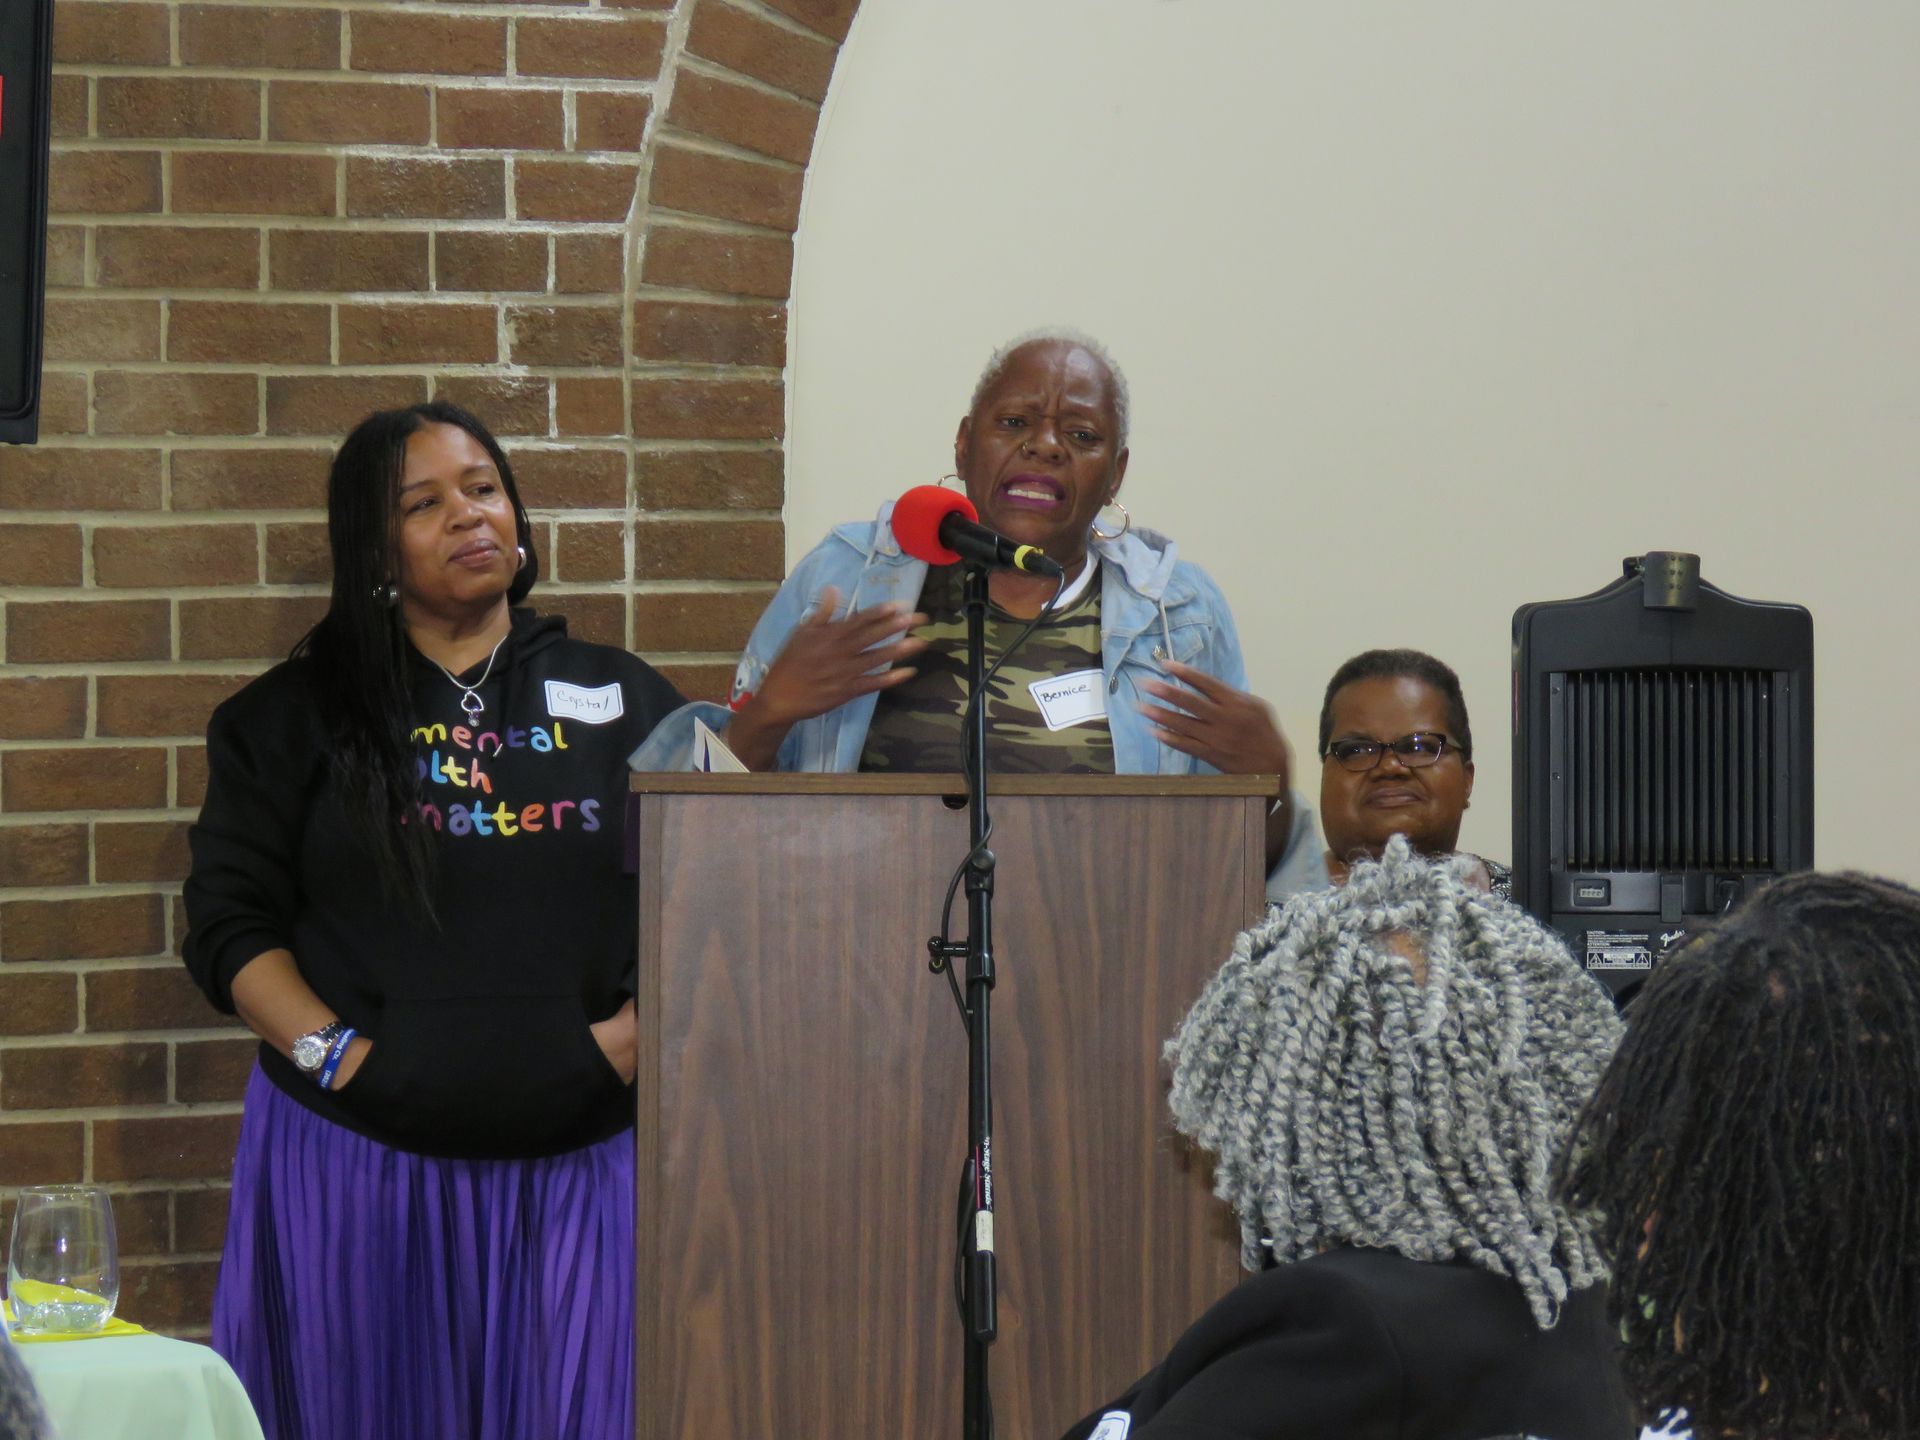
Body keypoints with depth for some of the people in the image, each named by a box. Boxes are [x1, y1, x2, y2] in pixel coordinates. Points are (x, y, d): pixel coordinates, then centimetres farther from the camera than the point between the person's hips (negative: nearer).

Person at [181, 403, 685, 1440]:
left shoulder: (625, 703, 12)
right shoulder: (294, 715, 9)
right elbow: (230, 924, 3)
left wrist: (634, 1035, -8)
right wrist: (333, 1053, -11)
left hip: (576, 1164, 1)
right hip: (354, 1159, -1)